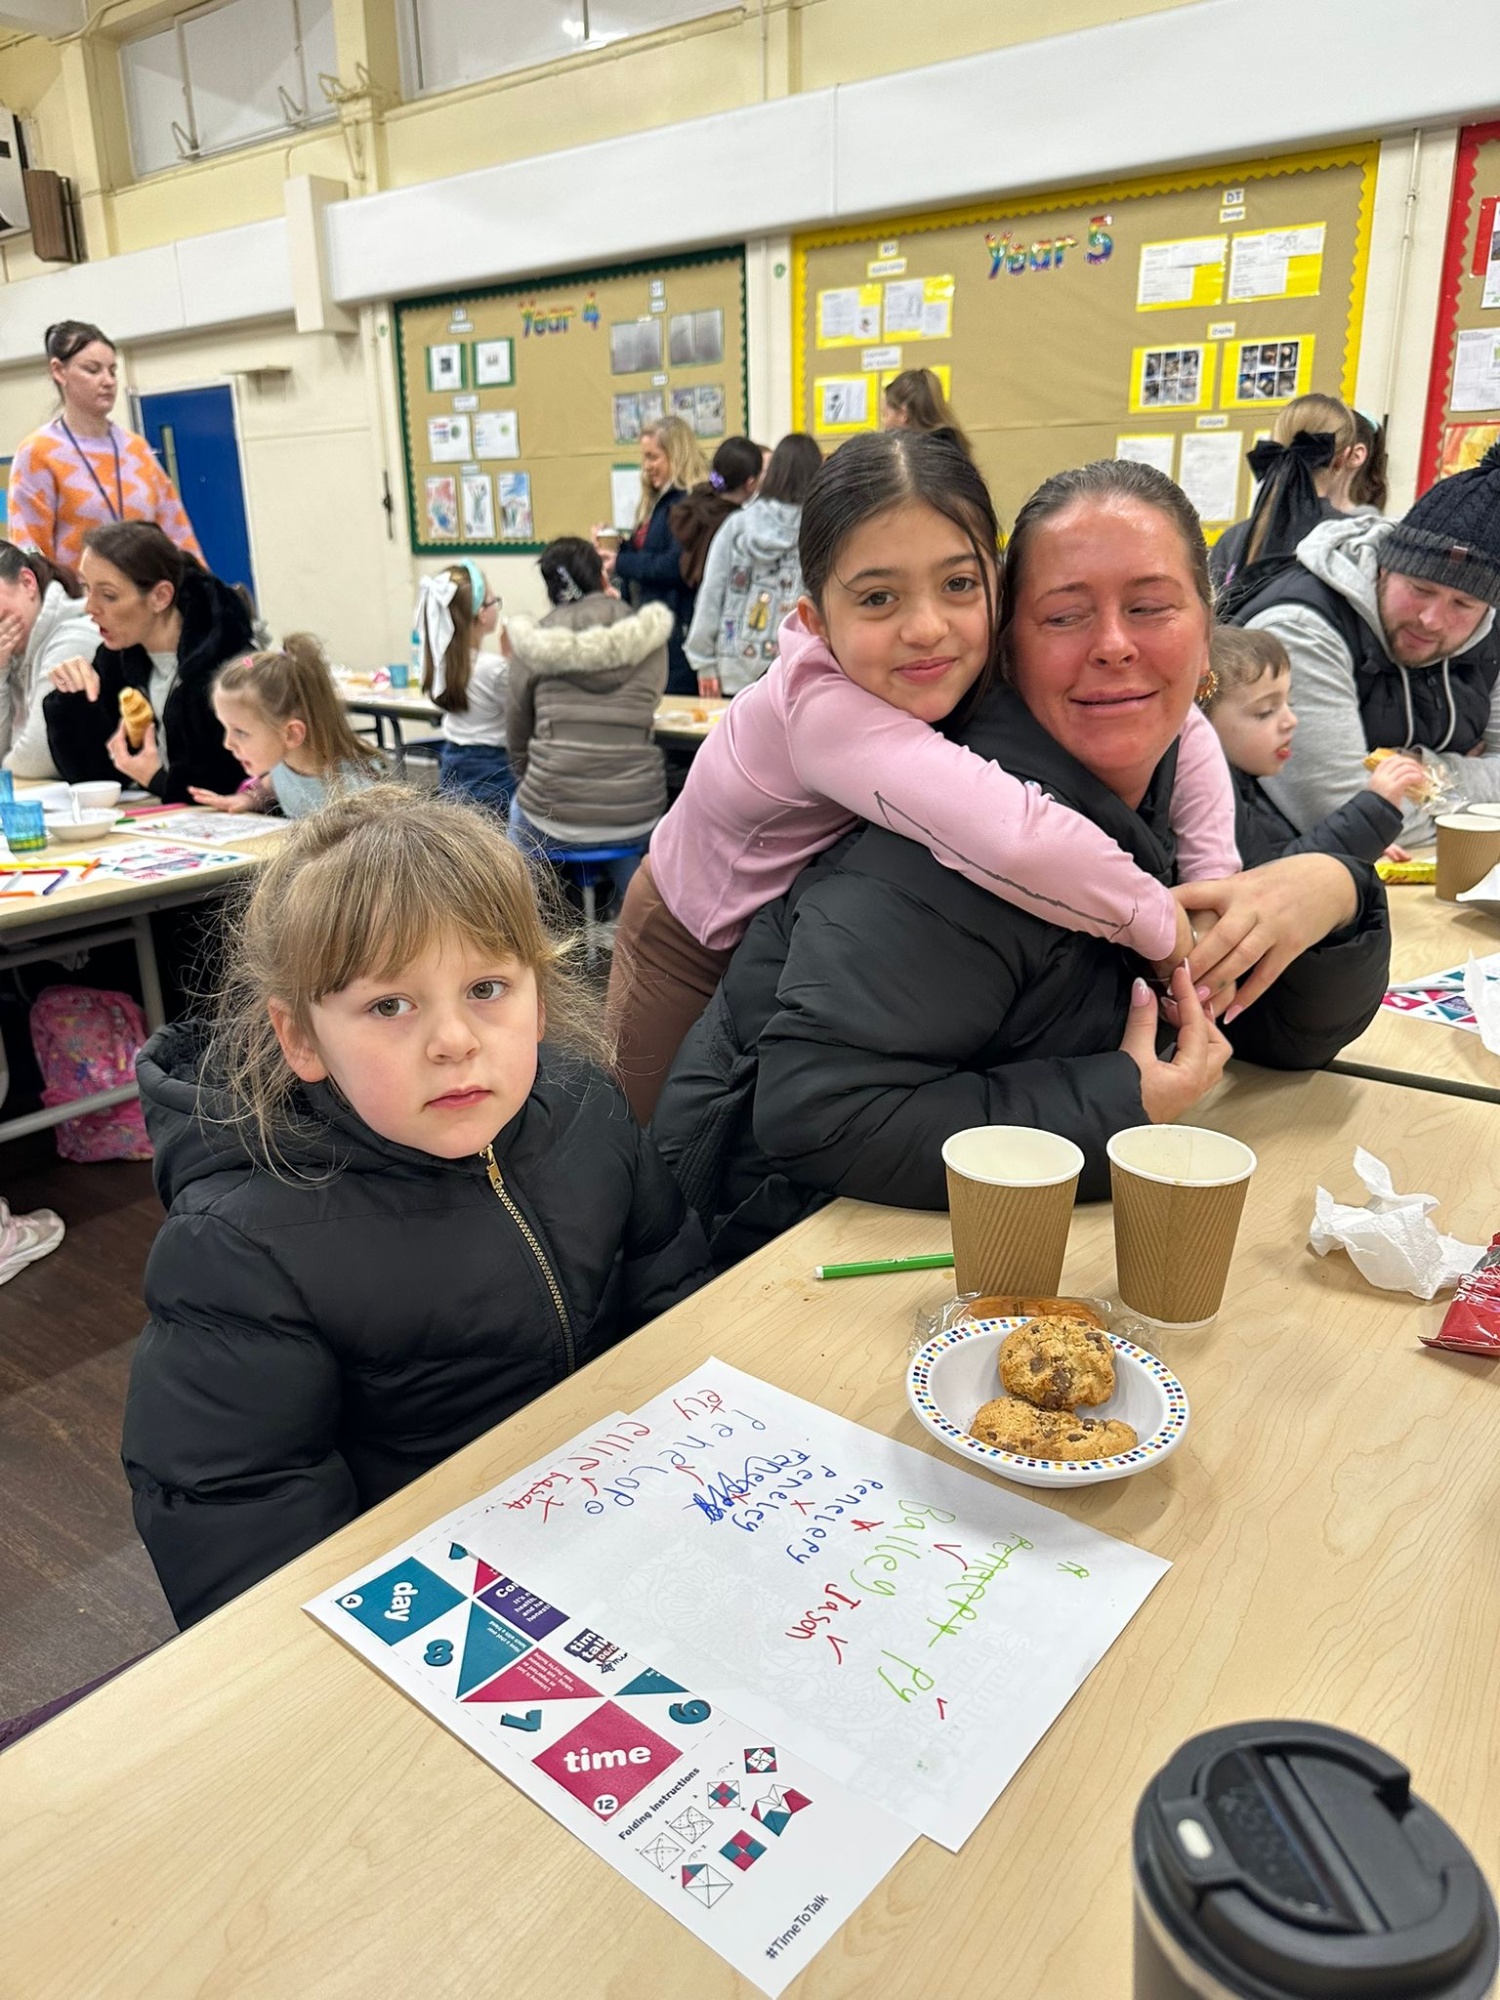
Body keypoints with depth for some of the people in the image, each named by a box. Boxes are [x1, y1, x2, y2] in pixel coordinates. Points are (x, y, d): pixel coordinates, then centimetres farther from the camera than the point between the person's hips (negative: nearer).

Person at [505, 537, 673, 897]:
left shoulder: (532, 643, 0)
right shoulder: (650, 639, 2)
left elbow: (516, 738, 9)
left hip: (554, 814, -1)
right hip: (638, 812, 1)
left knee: (519, 806, 33)